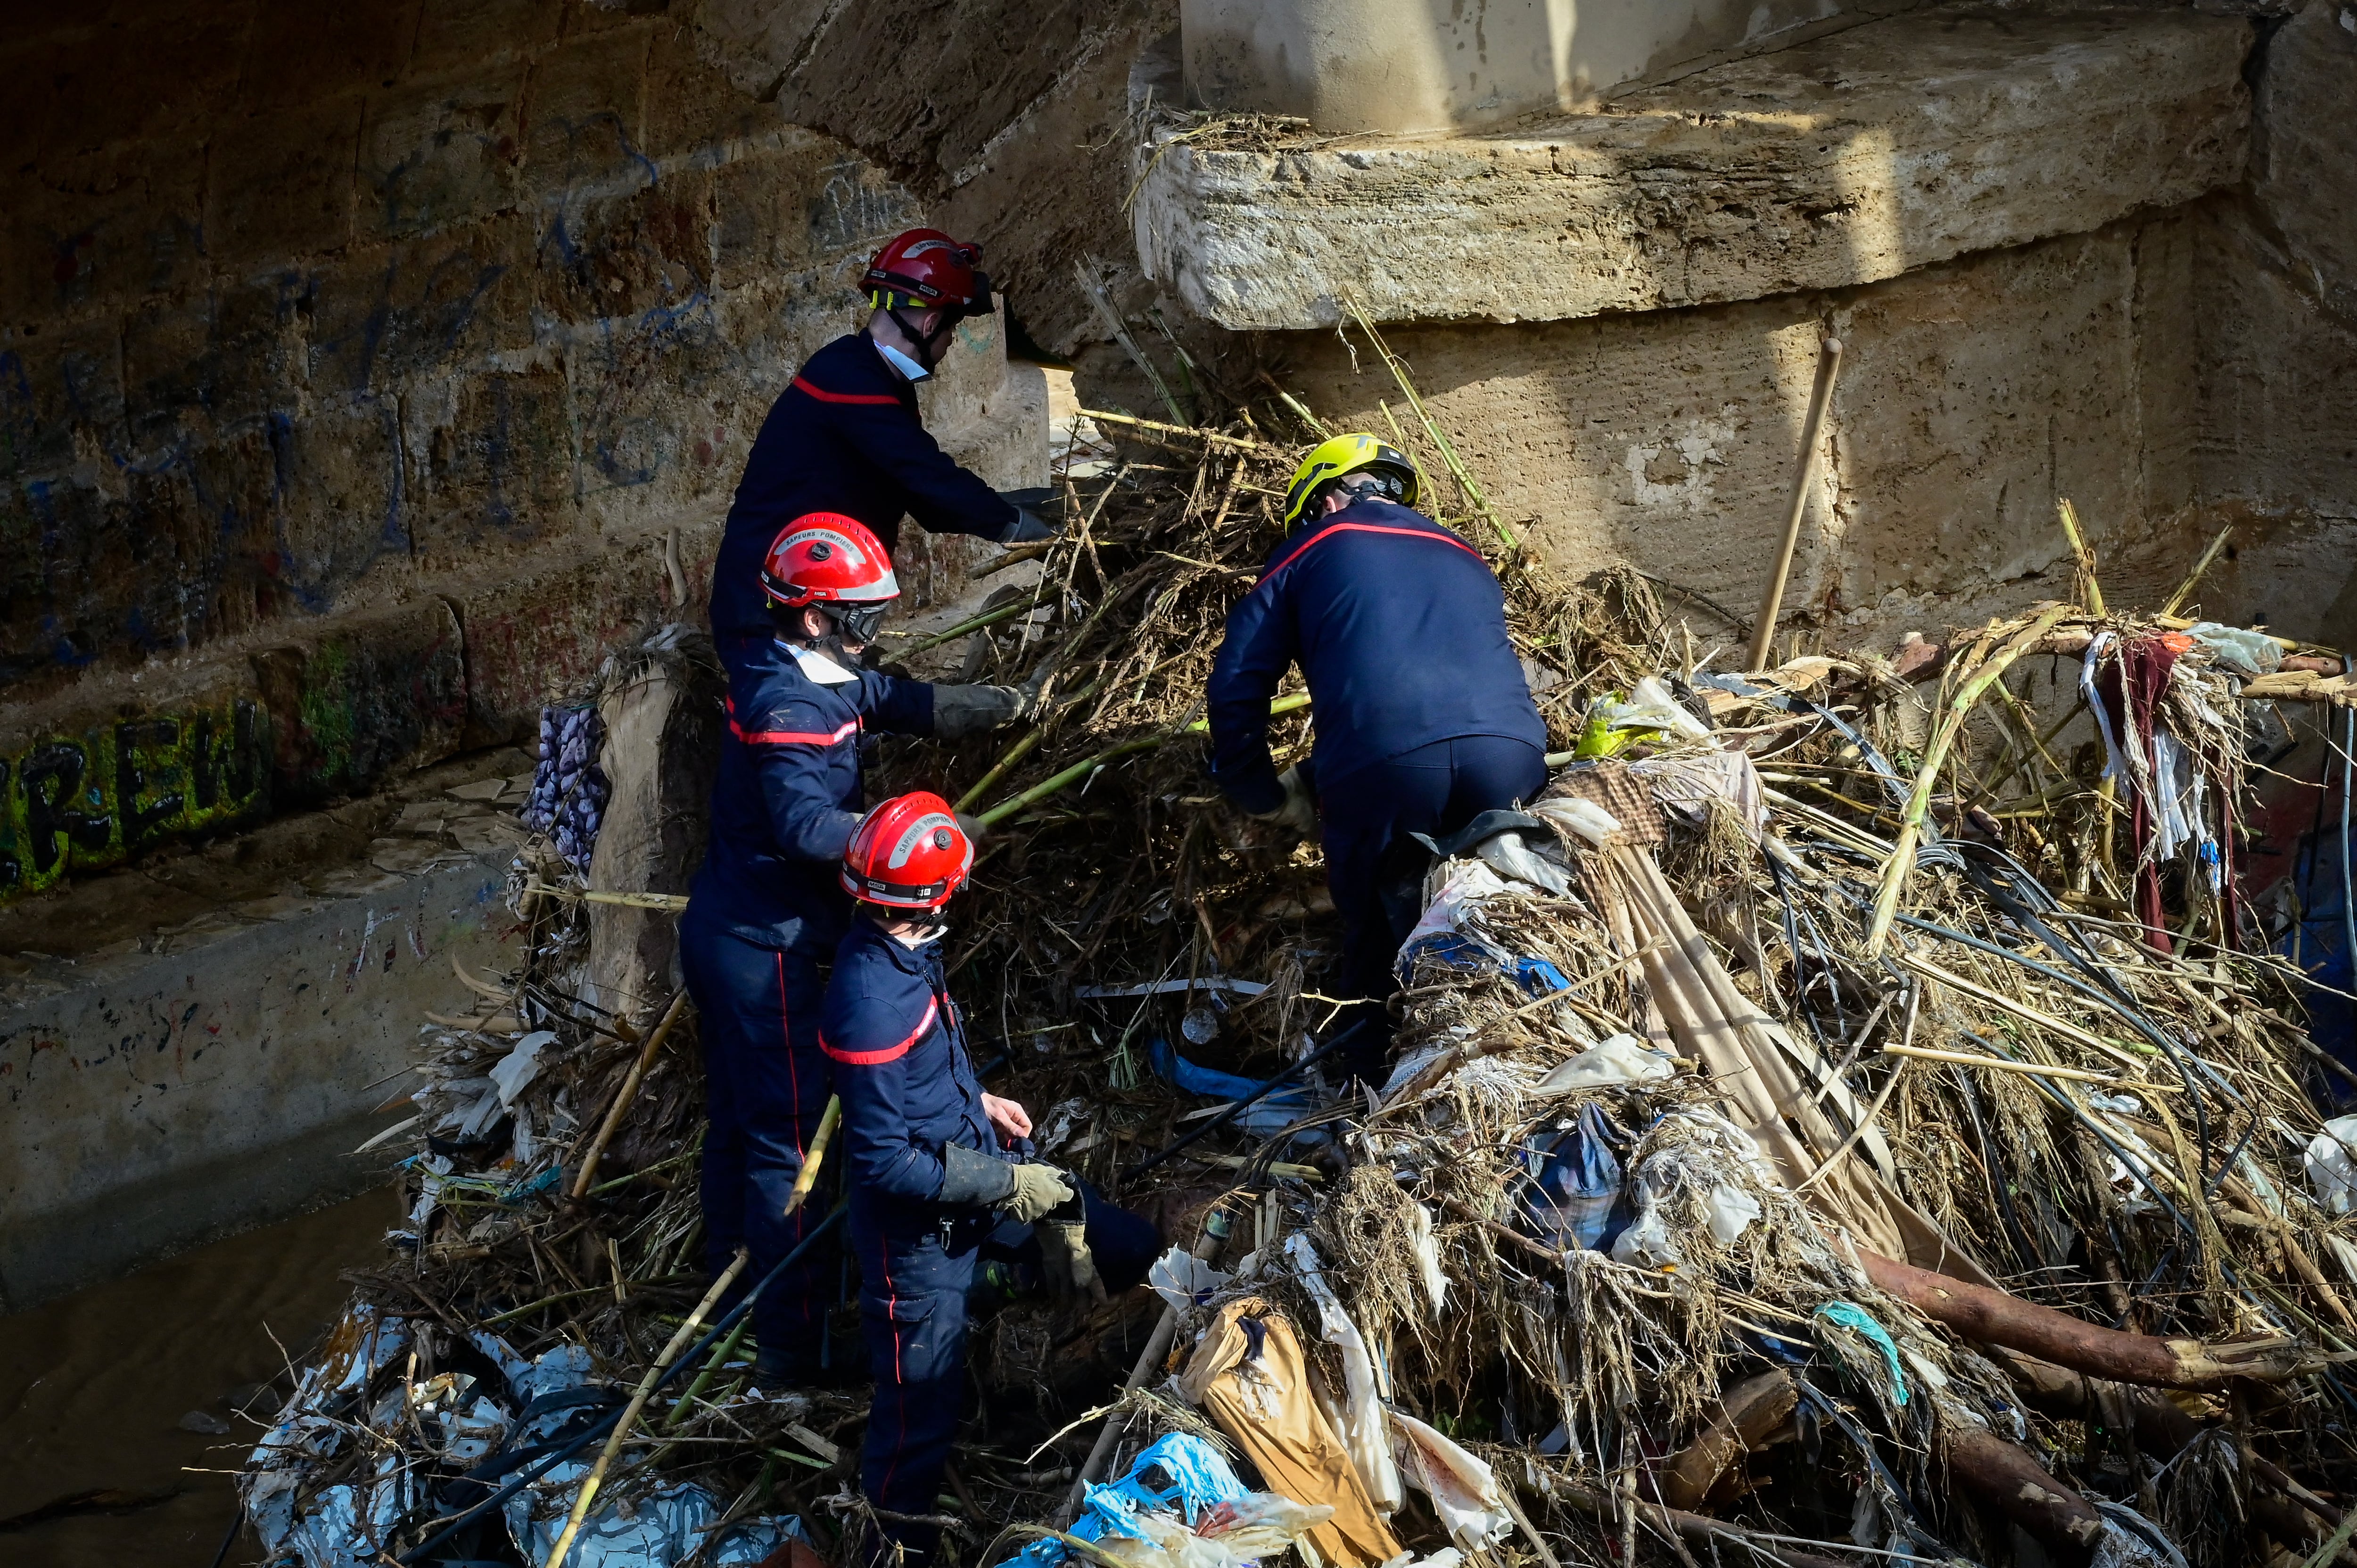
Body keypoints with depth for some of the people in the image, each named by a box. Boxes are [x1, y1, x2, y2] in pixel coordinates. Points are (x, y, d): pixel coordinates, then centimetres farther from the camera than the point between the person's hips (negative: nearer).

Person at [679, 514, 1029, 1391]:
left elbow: (908, 705, 9)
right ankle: (792, 1343, 0)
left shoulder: (822, 680, 7)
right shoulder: (789, 707, -24)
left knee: (737, 1121, 21)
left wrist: (1009, 705, 0)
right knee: (788, 1136, -5)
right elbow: (805, 825, -37)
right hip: (763, 948, -10)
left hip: (722, 928, 10)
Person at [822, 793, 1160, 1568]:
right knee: (922, 1406, 9)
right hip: (918, 1224, -8)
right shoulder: (871, 1003, -34)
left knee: (1128, 1251, 14)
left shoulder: (899, 945, -8)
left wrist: (978, 1103, 11)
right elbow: (883, 1160, -27)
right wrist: (1006, 1186, -21)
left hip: (970, 1155, 8)